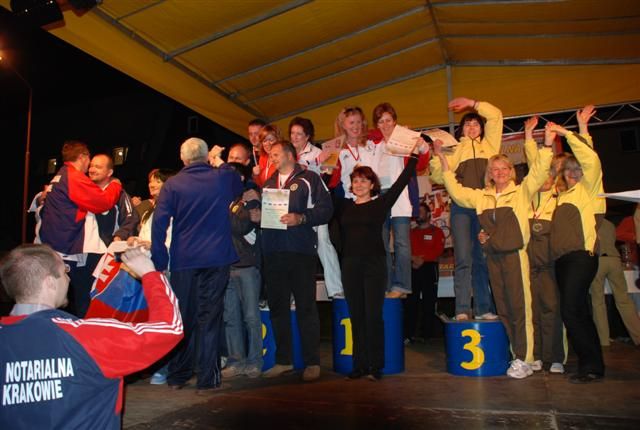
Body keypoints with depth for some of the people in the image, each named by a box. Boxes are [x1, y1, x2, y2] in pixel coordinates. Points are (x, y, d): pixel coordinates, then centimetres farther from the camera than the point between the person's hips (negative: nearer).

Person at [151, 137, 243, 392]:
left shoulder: (172, 185, 0)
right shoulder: (223, 178, 2)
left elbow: (159, 223, -7)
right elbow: (241, 187, 25)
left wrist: (159, 260, -1)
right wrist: (221, 164, 36)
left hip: (183, 260, 1)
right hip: (216, 259, 0)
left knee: (182, 318, 12)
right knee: (210, 318, 3)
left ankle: (177, 377, 23)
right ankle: (207, 379, 5)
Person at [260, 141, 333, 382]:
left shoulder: (308, 179, 4)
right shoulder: (268, 184, 22)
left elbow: (325, 209, -6)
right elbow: (261, 212, 25)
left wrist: (300, 218, -18)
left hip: (301, 251, -5)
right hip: (273, 253, 6)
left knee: (306, 306, -1)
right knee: (277, 306, 9)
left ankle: (312, 362, 9)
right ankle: (283, 360, 21)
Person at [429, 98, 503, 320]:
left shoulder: (489, 144, 22)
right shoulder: (454, 149, 19)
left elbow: (495, 116, 18)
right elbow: (439, 177, 8)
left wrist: (471, 103, 17)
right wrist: (436, 158, -8)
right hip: (461, 206, -1)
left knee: (483, 259, 1)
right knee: (463, 259, -8)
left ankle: (484, 308, 5)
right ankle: (462, 310, -7)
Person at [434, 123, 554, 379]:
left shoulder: (521, 192, 3)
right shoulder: (482, 197, 14)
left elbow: (539, 173, -9)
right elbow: (456, 191, 13)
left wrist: (547, 145, -19)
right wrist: (442, 159, 10)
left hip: (515, 254, -5)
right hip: (493, 256, 5)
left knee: (519, 305, -4)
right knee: (503, 308, 8)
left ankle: (524, 359, 3)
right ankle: (518, 355, 19)